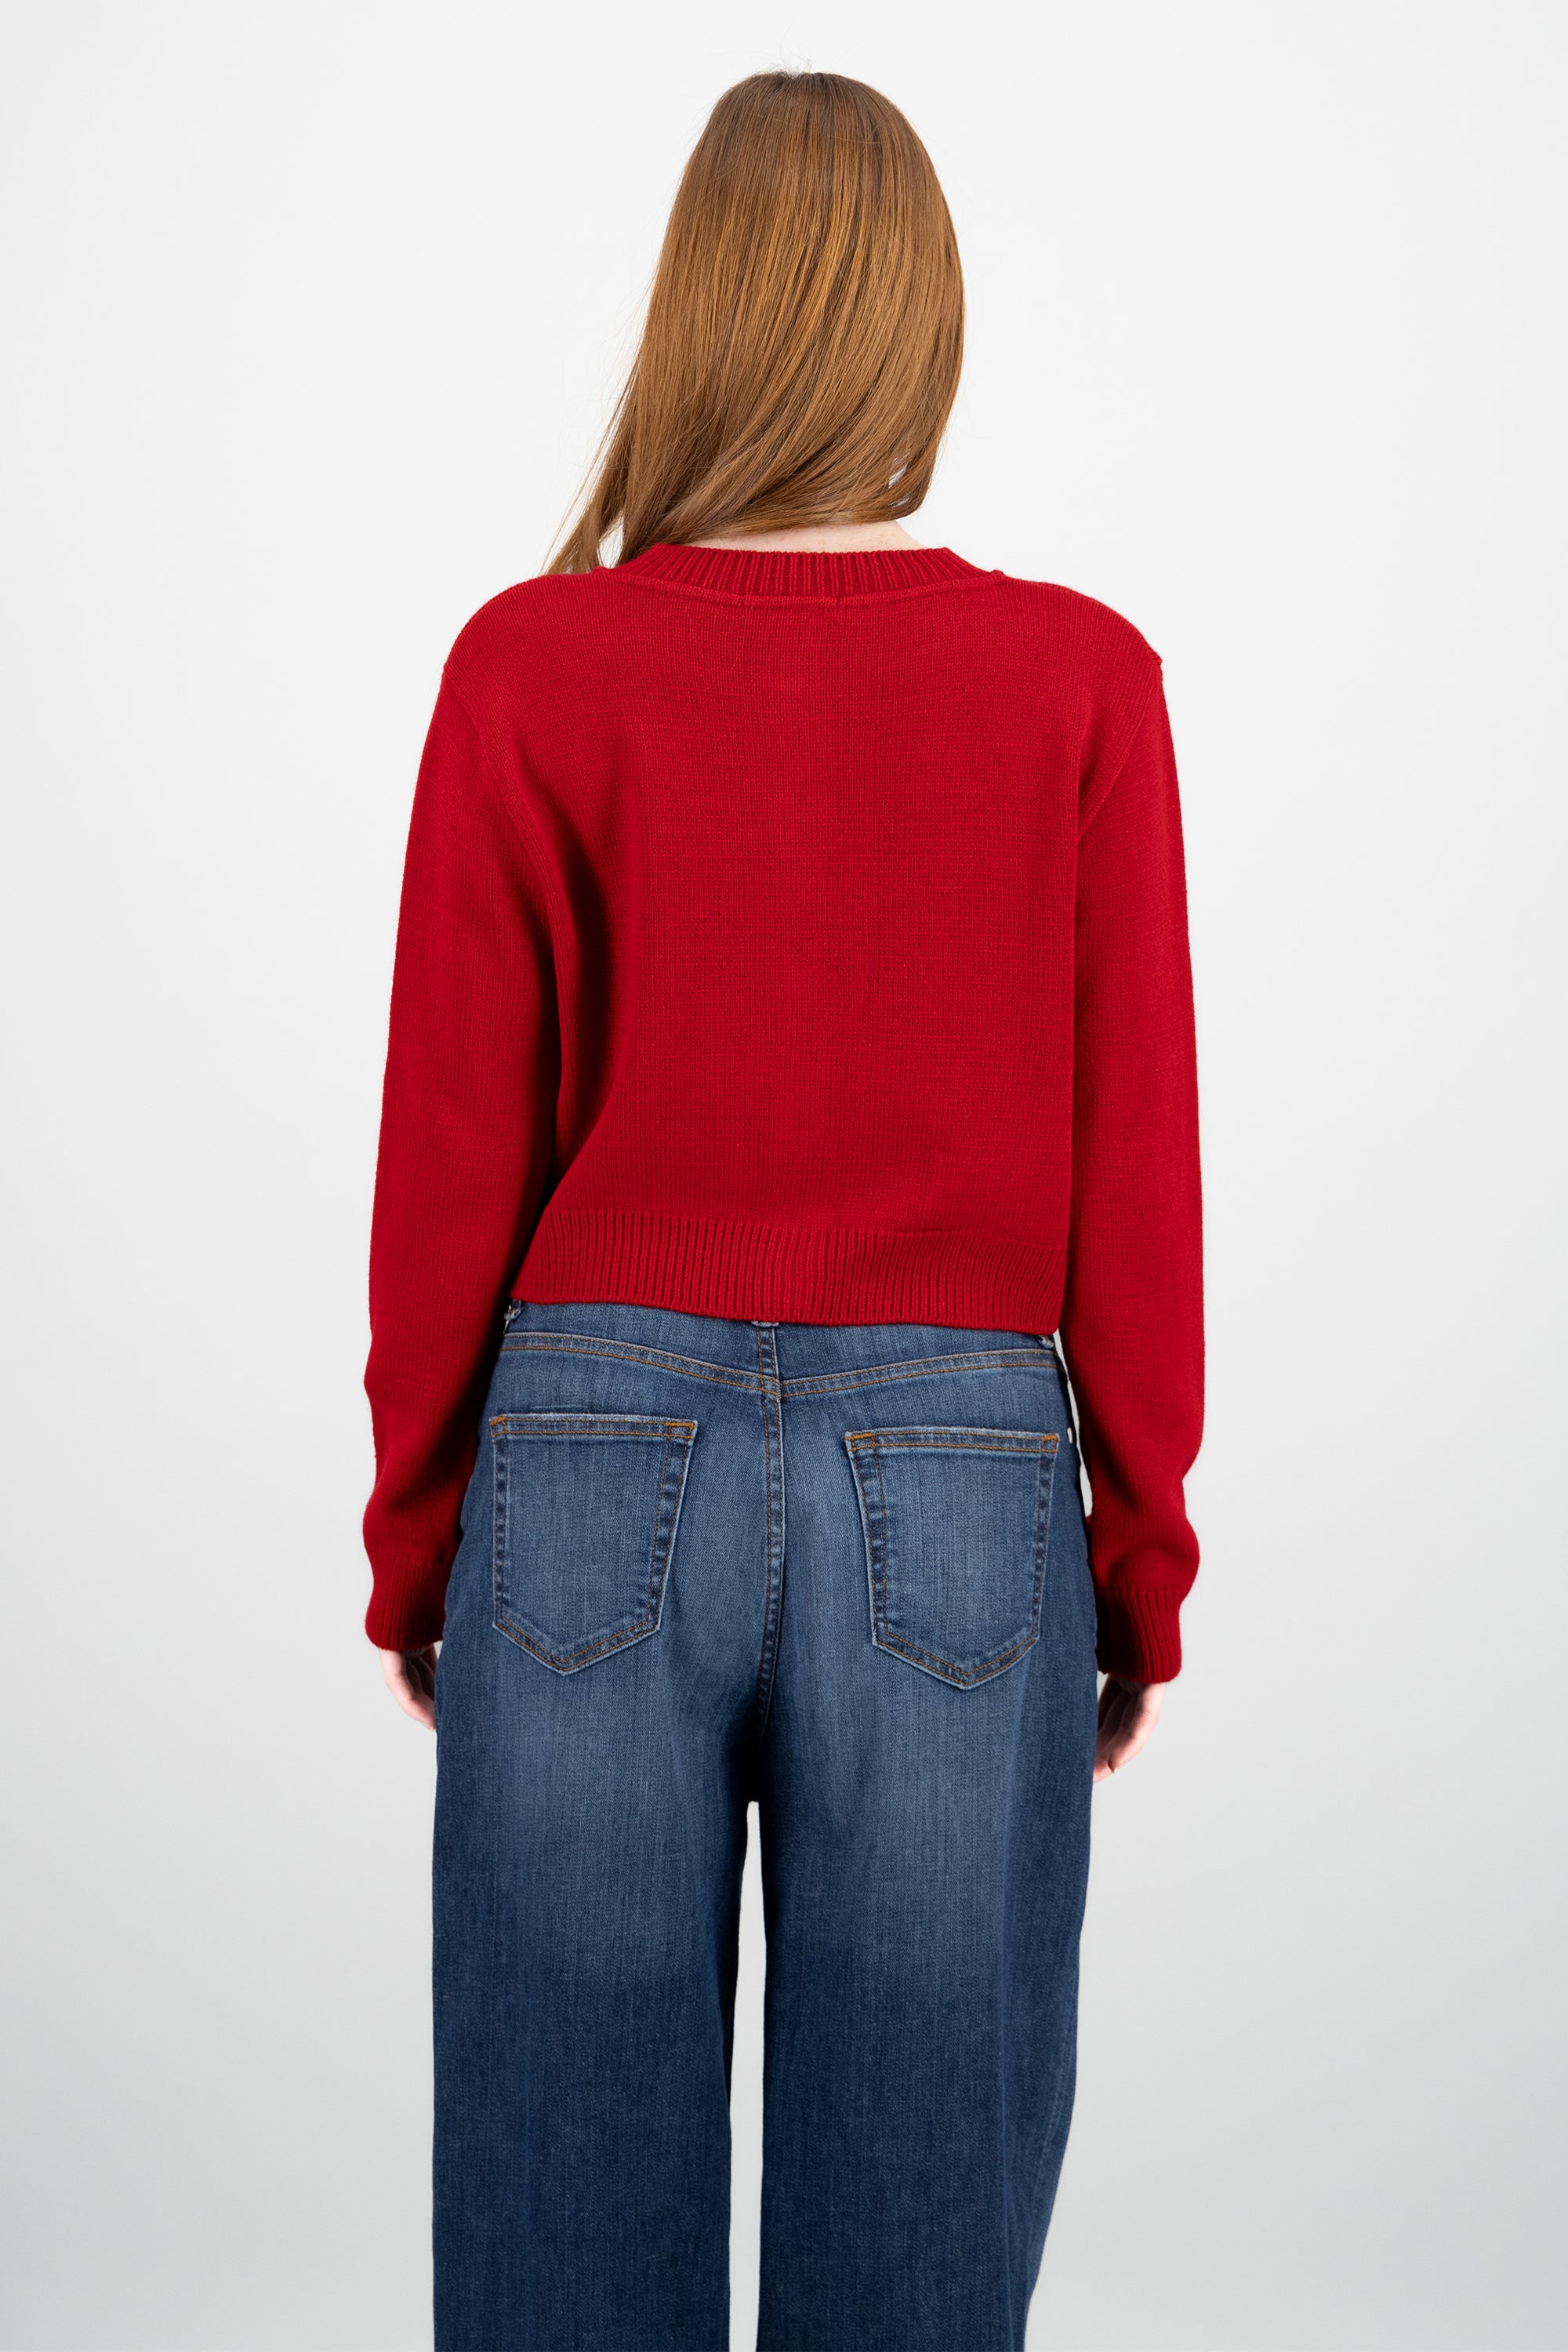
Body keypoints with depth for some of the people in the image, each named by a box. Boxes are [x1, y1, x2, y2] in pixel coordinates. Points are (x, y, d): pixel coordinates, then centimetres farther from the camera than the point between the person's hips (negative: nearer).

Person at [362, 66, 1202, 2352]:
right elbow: (1136, 1160, -1)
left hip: (596, 1470, 0)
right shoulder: (1080, 681, -3)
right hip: (960, 1493, 0)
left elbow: (452, 1147, 0)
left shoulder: (531, 665, -3)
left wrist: (417, 1525, 11)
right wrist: (1145, 1552, 9)